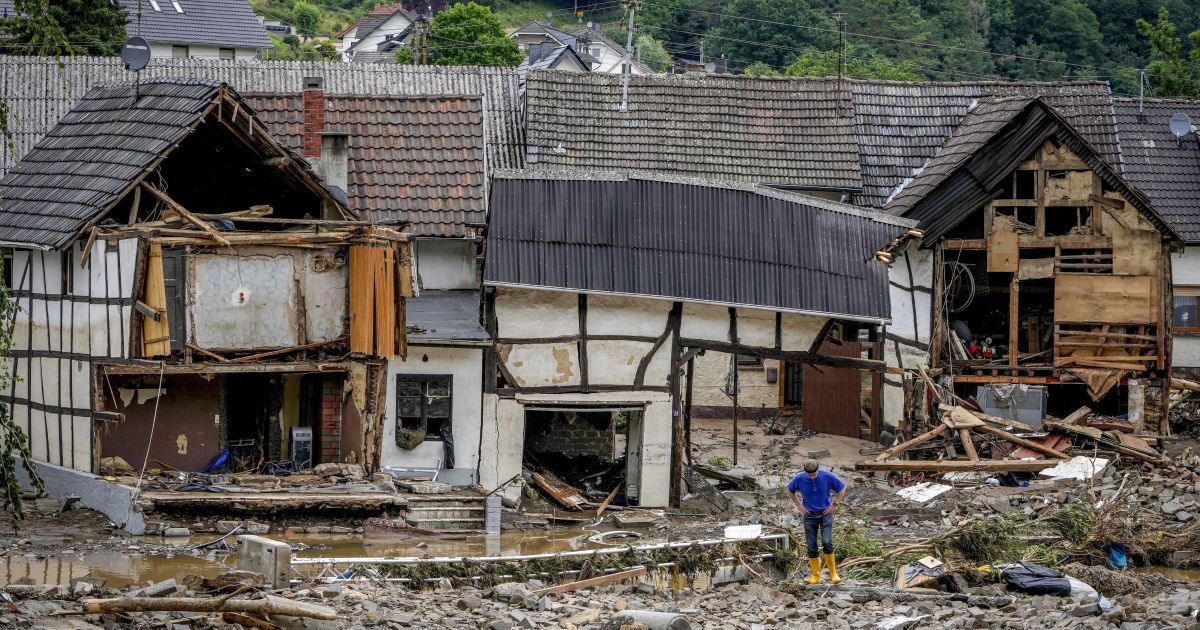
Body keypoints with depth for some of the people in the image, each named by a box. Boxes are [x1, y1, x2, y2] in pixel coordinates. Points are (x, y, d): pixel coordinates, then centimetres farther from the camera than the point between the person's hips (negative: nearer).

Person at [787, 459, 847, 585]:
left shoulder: (827, 476, -13)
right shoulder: (799, 479, -10)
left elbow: (842, 488, 3)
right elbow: (790, 490, 12)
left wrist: (835, 504, 0)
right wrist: (798, 505, 7)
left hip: (825, 513, -2)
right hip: (809, 515, 2)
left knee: (827, 542, -18)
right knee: (812, 547, 1)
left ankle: (833, 573, -6)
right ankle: (815, 576, 10)